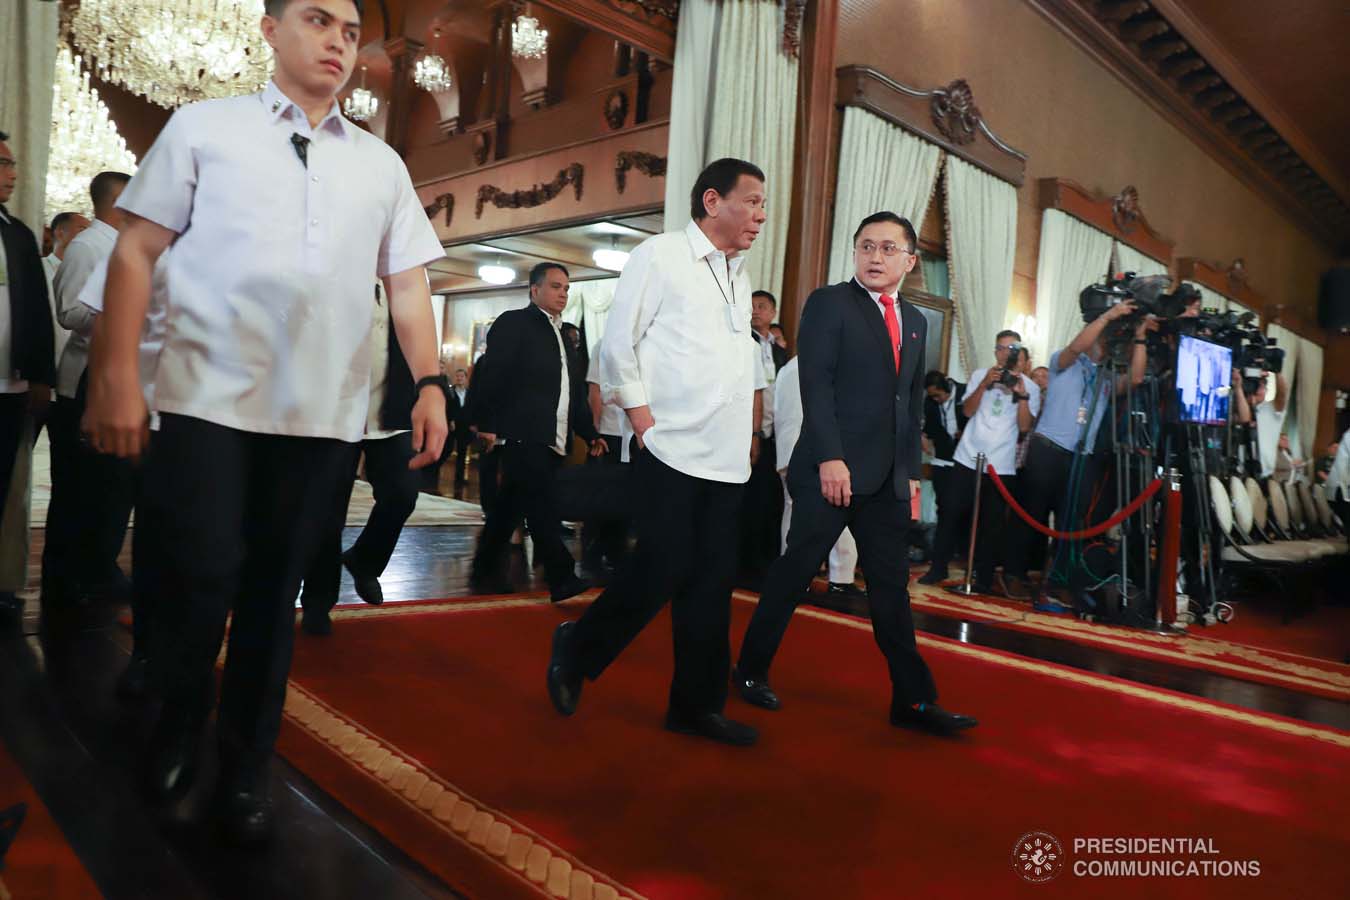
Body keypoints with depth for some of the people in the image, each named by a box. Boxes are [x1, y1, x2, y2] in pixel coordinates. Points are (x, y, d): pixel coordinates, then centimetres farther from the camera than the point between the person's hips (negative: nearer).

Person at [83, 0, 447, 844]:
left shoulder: (381, 163, 15)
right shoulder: (204, 127, 8)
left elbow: (409, 283, 12)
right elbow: (137, 251, 4)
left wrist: (431, 382, -1)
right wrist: (116, 377, -5)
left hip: (325, 412, 2)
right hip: (207, 396, -2)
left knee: (275, 589, 8)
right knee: (203, 576, -3)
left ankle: (245, 768, 25)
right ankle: (177, 730, 28)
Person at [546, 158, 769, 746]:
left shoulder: (739, 278, 18)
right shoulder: (660, 256, -3)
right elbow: (617, 343, -5)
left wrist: (749, 429, 11)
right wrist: (642, 417, -11)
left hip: (726, 458, 7)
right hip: (670, 449, -7)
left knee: (712, 582, 6)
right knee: (662, 570, -7)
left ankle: (696, 705, 17)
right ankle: (576, 650, 17)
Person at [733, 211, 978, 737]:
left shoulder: (915, 322, 17)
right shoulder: (828, 303, -2)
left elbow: (914, 404, 19)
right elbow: (815, 384, -12)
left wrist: (911, 471, 13)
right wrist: (830, 458, -20)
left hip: (888, 478, 6)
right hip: (832, 469, -6)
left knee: (892, 586, 7)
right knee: (795, 573, 2)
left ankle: (913, 700, 12)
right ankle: (751, 670, 18)